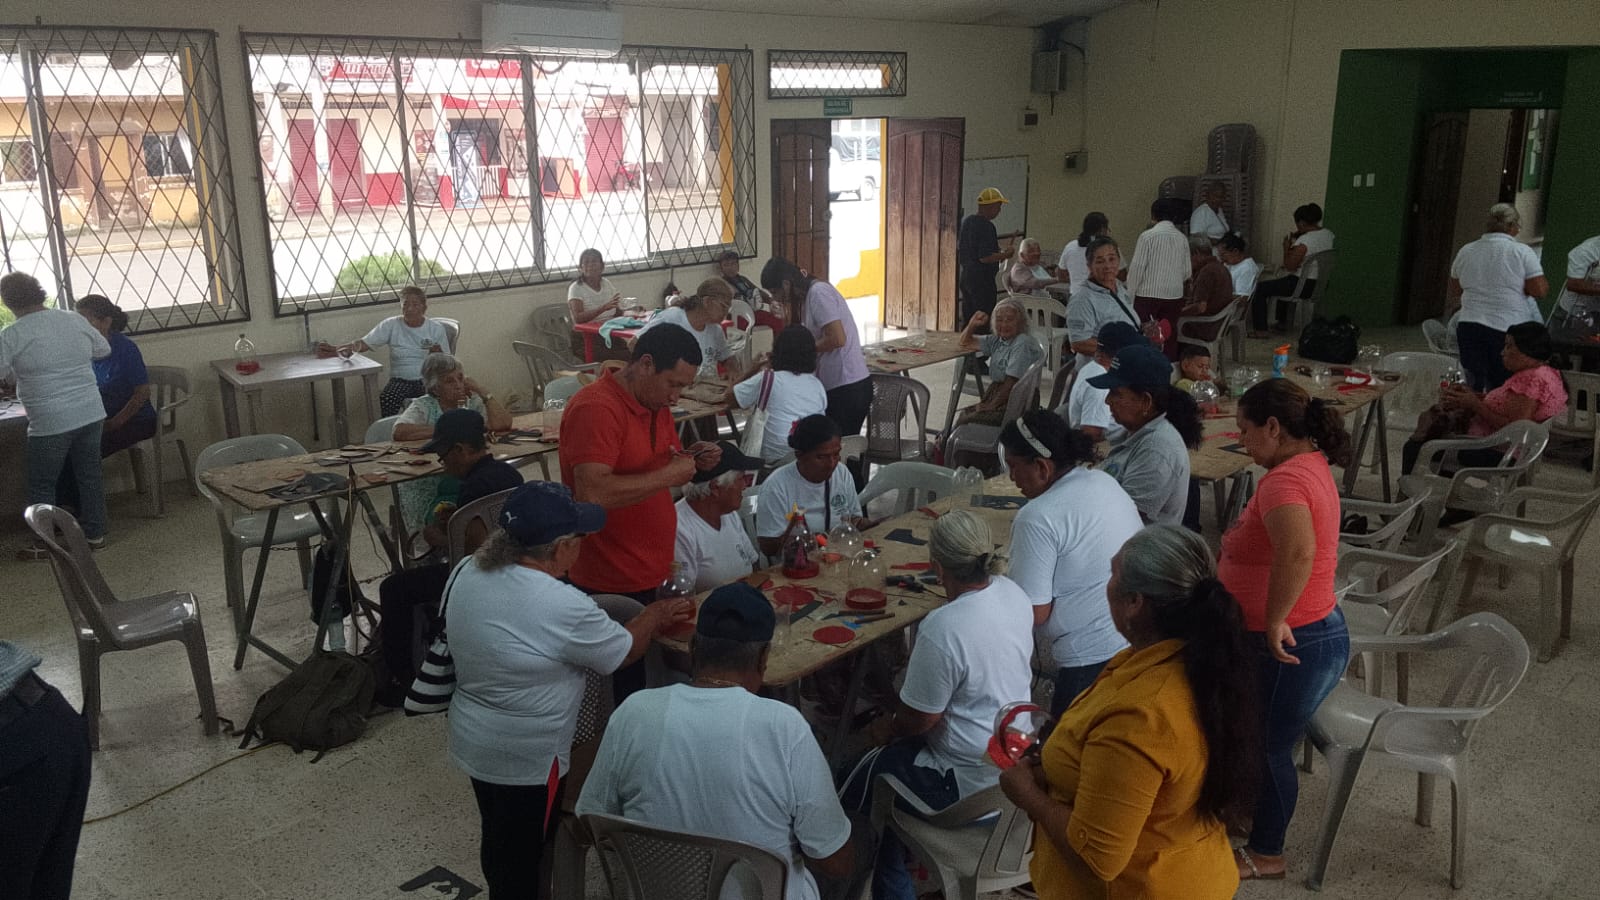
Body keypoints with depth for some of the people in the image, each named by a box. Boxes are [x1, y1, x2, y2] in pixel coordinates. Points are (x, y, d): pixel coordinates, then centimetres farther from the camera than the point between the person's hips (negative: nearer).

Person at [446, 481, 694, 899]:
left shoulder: (466, 572, -7)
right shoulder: (562, 607, -30)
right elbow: (623, 650, -13)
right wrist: (657, 616, 6)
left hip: (471, 739, 7)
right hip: (526, 758, -7)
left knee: (498, 839, 27)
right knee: (524, 855, 14)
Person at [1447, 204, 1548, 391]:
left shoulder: (1465, 251, 8)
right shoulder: (1522, 252, -6)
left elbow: (1455, 290, 18)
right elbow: (1539, 290, -8)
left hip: (1469, 326, 4)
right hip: (1508, 329, -4)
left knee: (1473, 385, 8)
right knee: (1501, 388, 3)